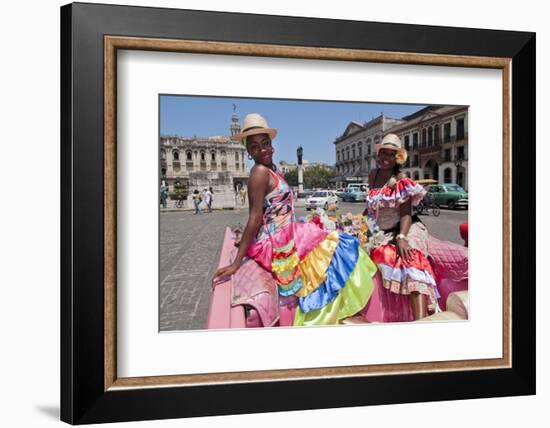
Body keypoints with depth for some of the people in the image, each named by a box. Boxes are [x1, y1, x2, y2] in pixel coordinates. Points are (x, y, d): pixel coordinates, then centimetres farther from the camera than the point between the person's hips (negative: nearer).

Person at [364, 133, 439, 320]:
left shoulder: (400, 180, -10)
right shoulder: (373, 175, 8)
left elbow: (405, 214, -19)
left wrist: (402, 238, -33)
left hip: (404, 229, -8)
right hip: (381, 232, 8)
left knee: (411, 260, -33)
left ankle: (420, 319, -48)